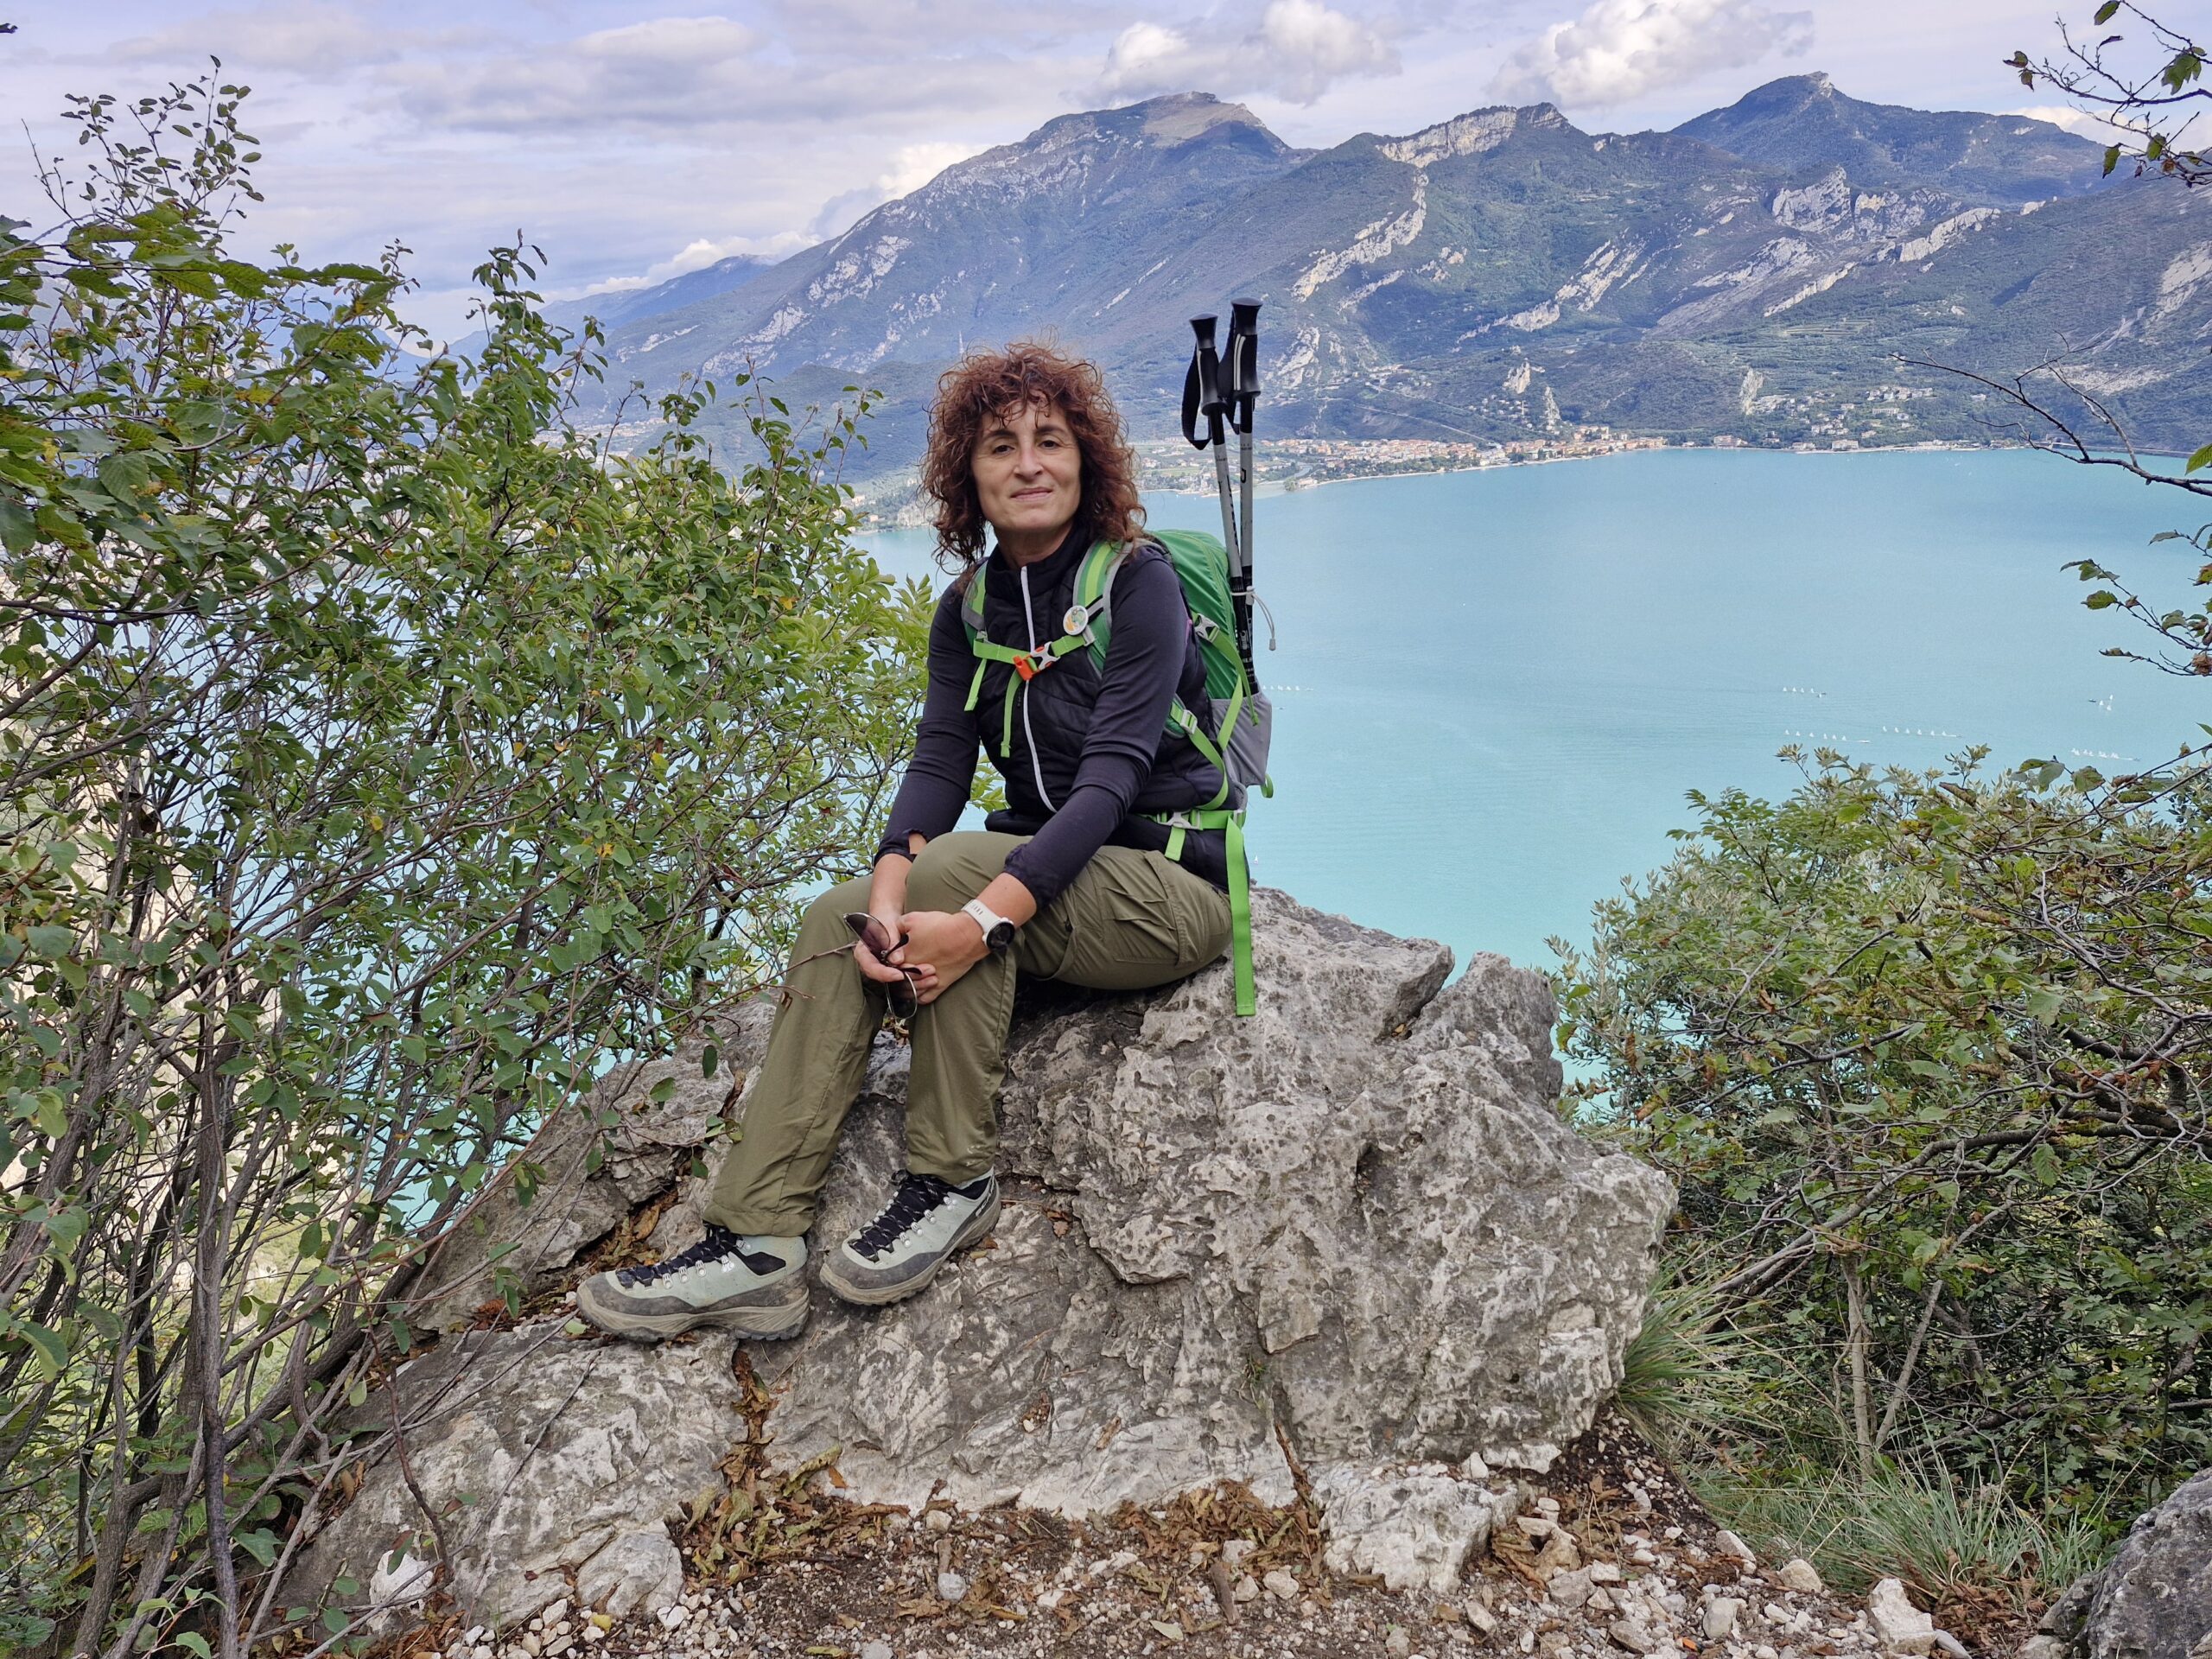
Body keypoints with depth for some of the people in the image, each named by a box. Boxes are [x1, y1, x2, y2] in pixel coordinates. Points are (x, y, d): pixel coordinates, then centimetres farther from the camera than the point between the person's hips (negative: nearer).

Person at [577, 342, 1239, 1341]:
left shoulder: (1138, 581, -12)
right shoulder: (969, 610, 7)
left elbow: (1113, 773, -23)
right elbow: (937, 762, -5)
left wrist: (982, 916, -35)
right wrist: (887, 898, -27)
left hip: (1167, 886, -6)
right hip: (1047, 877, 6)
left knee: (954, 863, -31)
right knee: (835, 919, -15)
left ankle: (955, 1181, -17)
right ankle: (754, 1248, -19)